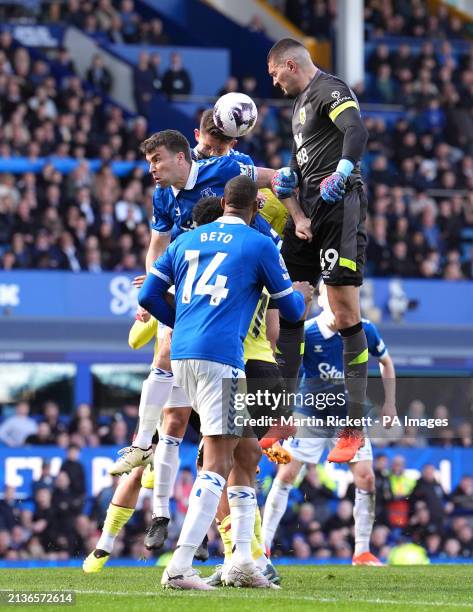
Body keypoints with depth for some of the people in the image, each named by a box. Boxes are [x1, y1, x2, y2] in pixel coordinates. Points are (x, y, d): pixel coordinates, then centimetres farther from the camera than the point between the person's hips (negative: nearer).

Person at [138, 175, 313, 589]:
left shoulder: (186, 240, 18)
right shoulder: (260, 245, 3)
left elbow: (149, 295, 18)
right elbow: (291, 310, 11)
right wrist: (302, 294, 35)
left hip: (181, 354, 7)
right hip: (219, 354, -7)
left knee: (246, 454, 16)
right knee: (218, 461, -9)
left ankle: (242, 560, 12)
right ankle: (180, 567, -19)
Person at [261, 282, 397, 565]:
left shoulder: (364, 330, -11)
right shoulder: (304, 333, -17)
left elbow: (386, 362, 7)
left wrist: (389, 404, 7)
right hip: (310, 412, -2)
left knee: (366, 478, -8)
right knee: (286, 475, -7)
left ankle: (362, 552, 3)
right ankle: (263, 546, 1)